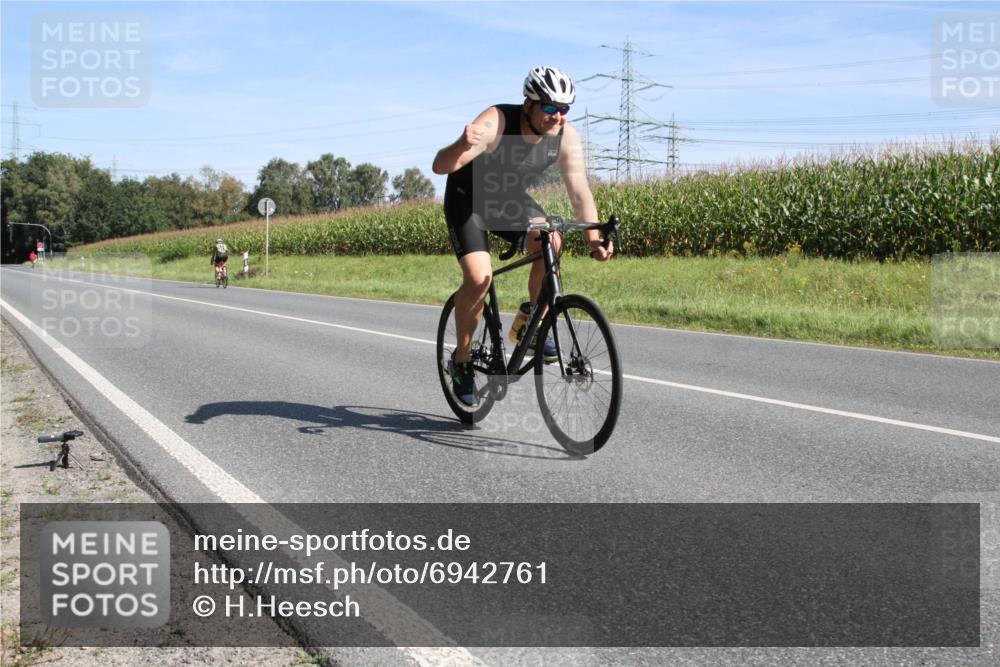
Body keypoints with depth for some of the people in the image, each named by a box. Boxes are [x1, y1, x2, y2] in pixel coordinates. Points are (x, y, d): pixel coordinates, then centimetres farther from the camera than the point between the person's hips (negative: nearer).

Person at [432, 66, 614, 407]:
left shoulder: (566, 136, -19)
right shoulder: (496, 123, -32)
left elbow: (579, 190, -17)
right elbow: (440, 166, -40)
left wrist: (594, 237, -33)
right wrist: (463, 146, -62)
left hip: (513, 200, 4)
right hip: (468, 200, -4)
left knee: (550, 242, -27)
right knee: (479, 278, -23)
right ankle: (461, 360, 0)